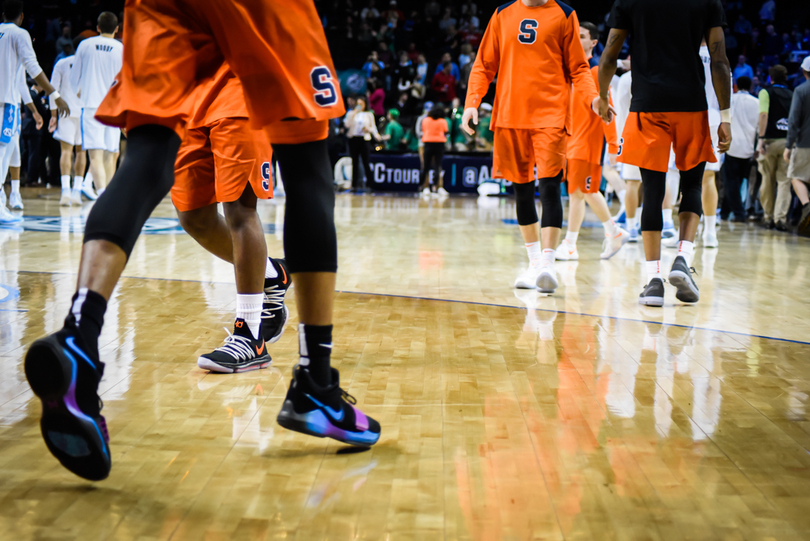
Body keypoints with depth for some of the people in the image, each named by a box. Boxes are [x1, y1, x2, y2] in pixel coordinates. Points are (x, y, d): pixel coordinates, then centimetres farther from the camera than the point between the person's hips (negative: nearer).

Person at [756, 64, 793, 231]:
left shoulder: (766, 92, 2)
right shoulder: (793, 95, 12)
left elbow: (764, 114, -10)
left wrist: (761, 139, -14)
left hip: (770, 141, -1)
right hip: (788, 142, 2)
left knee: (768, 181, 10)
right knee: (784, 181, 1)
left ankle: (768, 217, 17)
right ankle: (781, 218, -11)